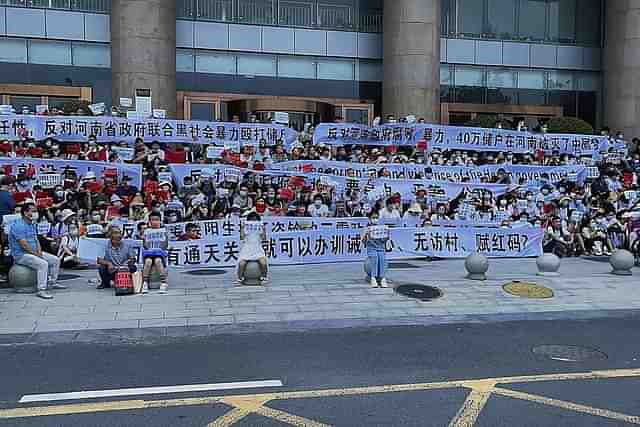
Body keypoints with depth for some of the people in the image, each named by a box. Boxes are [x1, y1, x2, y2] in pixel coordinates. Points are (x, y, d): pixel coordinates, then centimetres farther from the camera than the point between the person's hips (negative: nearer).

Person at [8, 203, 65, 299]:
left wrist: (39, 251, -3)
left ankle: (52, 282, 20)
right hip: (21, 255, -10)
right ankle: (41, 290, -32)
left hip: (34, 252, 10)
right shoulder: (19, 226, -17)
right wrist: (36, 254, -15)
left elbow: (36, 240, 16)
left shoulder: (32, 224, 14)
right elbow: (24, 245, -22)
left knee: (55, 260, 7)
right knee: (43, 264, -32)